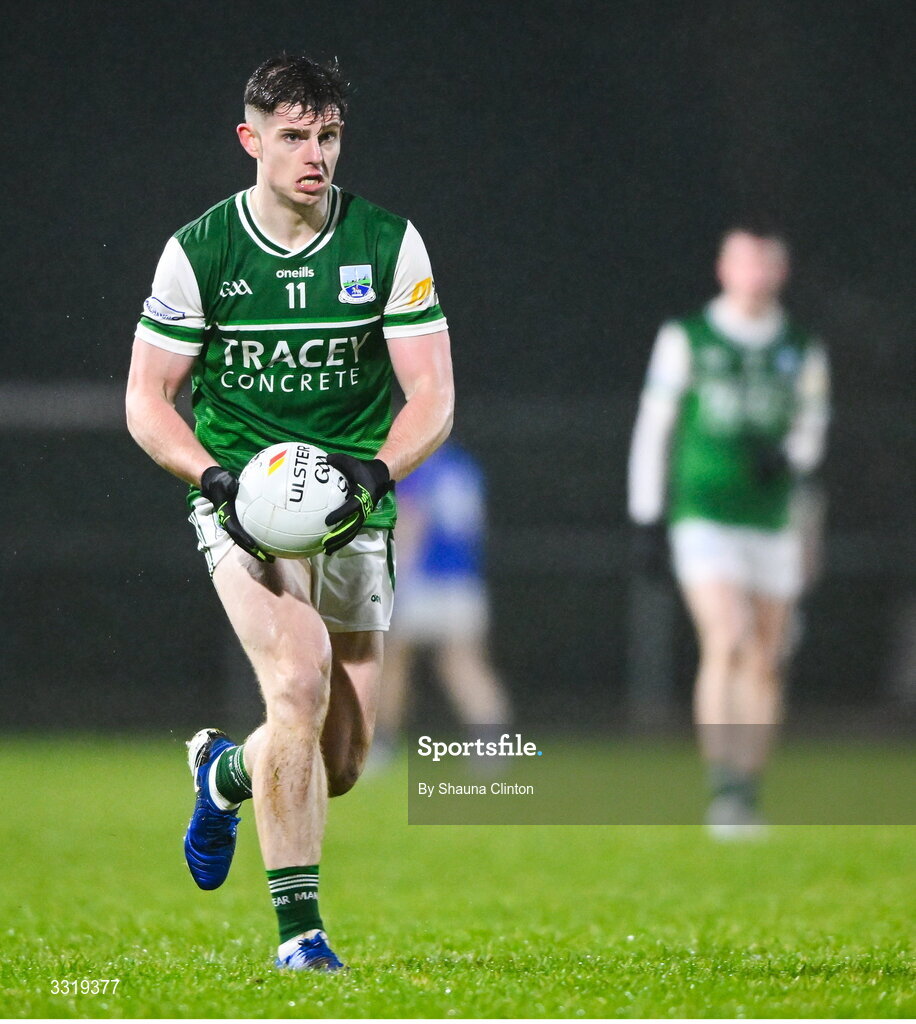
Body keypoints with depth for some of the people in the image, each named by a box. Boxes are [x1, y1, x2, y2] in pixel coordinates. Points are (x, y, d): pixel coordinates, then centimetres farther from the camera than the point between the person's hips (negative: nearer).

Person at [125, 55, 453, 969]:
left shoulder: (389, 244, -3)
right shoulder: (197, 252, -5)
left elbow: (433, 397, -4)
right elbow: (146, 400, -1)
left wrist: (374, 469, -23)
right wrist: (215, 476, -19)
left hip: (354, 513, 3)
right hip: (241, 503, -3)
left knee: (339, 765, 6)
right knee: (300, 680, -27)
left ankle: (225, 771, 42)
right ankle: (298, 926, -18)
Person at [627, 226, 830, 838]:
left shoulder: (802, 352, 11)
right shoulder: (686, 340, 4)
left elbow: (810, 431, 16)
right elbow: (654, 427, 5)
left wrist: (788, 456, -8)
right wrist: (647, 518, 1)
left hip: (774, 525, 3)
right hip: (704, 518, -3)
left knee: (765, 663, 3)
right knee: (726, 641, -21)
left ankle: (747, 800, 13)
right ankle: (722, 792, -23)